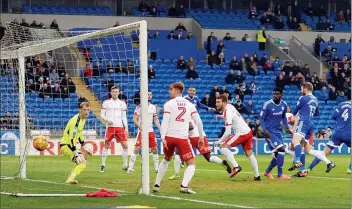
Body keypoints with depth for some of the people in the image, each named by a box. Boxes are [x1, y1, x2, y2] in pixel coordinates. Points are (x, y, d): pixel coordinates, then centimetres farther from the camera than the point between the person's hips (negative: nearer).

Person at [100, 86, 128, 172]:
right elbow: (102, 115, 4)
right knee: (106, 145, -1)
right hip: (110, 127, -2)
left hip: (120, 127, 2)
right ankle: (103, 165, 8)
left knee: (125, 145, -6)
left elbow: (124, 117, 12)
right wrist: (107, 120, -16)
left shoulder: (122, 103, 10)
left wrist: (126, 128, 3)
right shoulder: (106, 102, 3)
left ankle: (125, 165, 4)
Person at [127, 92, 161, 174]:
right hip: (142, 131, -5)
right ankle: (130, 168, -4)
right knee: (136, 149, -9)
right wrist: (141, 127, -21)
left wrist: (161, 129, 4)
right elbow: (134, 119, -9)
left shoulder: (153, 107, 10)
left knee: (155, 149, 5)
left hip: (151, 131, 5)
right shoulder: (139, 107, -7)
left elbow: (156, 120, 15)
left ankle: (156, 168, 16)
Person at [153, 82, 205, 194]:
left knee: (166, 159, 27)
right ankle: (184, 186, -20)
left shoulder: (169, 104, 2)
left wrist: (163, 137, -17)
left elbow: (165, 121, -10)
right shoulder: (189, 105, 10)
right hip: (182, 138, -1)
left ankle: (157, 184, 26)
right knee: (192, 164, 4)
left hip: (169, 137, 1)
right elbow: (198, 122, 8)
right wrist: (201, 138, 16)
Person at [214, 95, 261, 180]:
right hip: (248, 131, 9)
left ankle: (236, 167, -16)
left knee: (223, 147, -7)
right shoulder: (229, 106, 6)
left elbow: (228, 132, -21)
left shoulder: (227, 113, -20)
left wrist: (219, 141, -12)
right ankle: (257, 175, 22)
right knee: (249, 154, 18)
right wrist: (221, 116, 28)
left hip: (241, 134, -9)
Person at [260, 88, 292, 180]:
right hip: (269, 132, -6)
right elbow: (262, 118, -9)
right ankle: (280, 174, -10)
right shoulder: (267, 104, -13)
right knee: (281, 149, -18)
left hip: (278, 132, 6)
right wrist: (264, 130, -22)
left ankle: (268, 172, 27)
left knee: (278, 155, 6)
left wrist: (287, 127, 11)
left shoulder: (284, 105, 3)